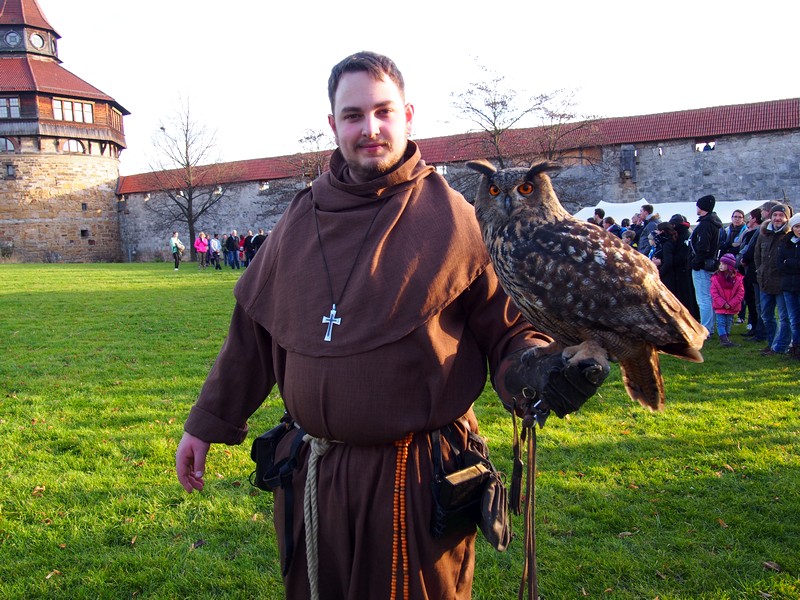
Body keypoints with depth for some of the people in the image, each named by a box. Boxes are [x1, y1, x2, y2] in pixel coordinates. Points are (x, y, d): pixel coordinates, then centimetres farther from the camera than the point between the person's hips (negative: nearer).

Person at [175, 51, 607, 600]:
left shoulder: (455, 216, -9)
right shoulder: (302, 218, 4)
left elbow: (507, 327, -5)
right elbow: (255, 328, 10)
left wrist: (535, 369, -27)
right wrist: (207, 422, 14)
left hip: (412, 477, -4)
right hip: (310, 472, 5)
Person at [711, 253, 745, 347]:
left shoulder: (738, 278, -5)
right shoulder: (716, 278, -6)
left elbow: (740, 293, -6)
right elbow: (714, 293, -8)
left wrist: (731, 304, -15)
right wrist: (723, 303, -16)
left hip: (732, 307, 1)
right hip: (720, 306, -1)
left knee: (729, 322, 12)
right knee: (721, 322, -5)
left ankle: (726, 337, 24)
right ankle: (723, 338, -4)